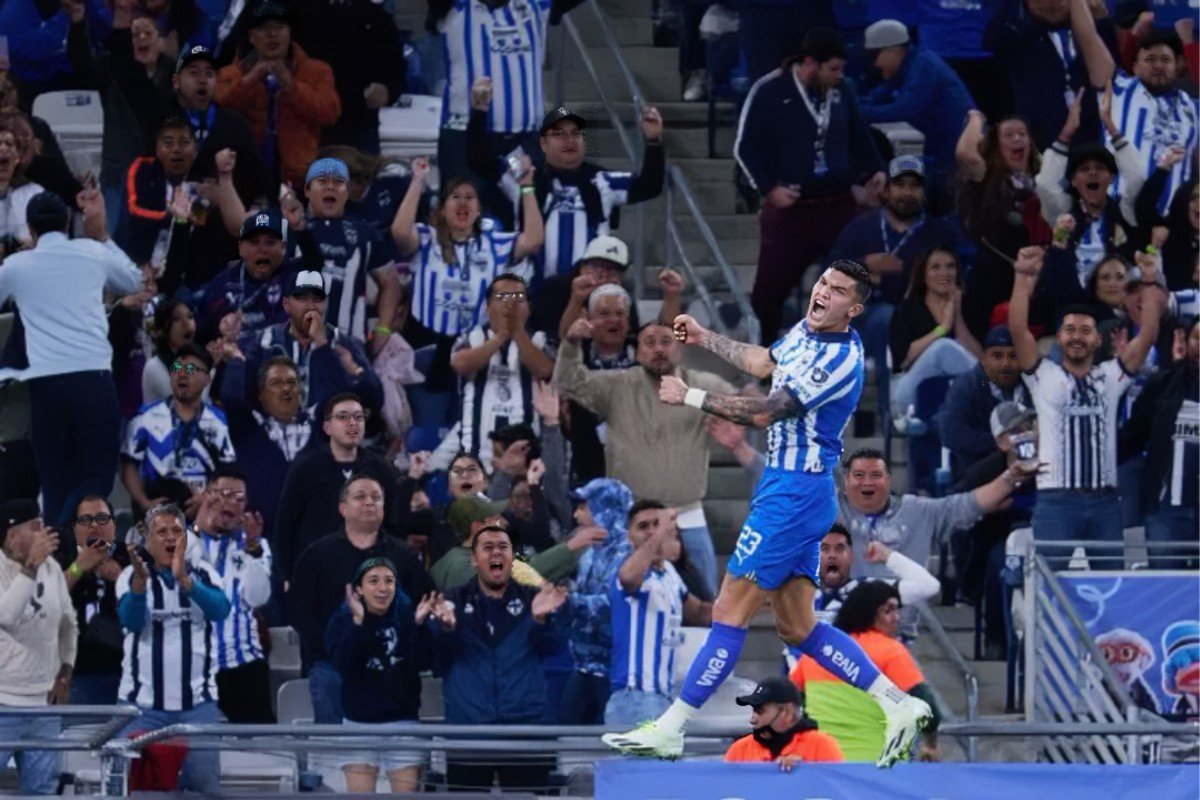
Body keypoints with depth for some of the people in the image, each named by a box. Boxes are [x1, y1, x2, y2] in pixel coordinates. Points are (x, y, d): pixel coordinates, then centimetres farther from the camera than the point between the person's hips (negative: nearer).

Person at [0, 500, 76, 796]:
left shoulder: (51, 568, 7)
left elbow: (68, 624, 19)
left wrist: (65, 674, 10)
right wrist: (31, 566, -28)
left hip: (44, 704, 6)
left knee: (42, 789, 11)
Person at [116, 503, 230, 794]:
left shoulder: (203, 574, 5)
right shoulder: (132, 575, 1)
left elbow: (220, 610, -15)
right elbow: (130, 620, -17)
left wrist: (183, 580, -32)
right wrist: (140, 581, -37)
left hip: (197, 704, 1)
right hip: (142, 704, -1)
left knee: (204, 782, 0)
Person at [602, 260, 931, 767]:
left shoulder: (839, 360, -19)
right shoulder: (806, 331, 9)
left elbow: (764, 412, -23)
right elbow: (763, 363, 32)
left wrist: (690, 397, -15)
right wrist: (705, 339, 37)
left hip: (796, 493, -10)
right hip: (785, 487, 10)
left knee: (730, 612, -5)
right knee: (798, 628, 10)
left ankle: (670, 729, -1)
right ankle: (898, 705, 13)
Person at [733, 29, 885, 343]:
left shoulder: (843, 91, 3)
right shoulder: (769, 92, -9)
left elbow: (860, 137, 19)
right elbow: (746, 148, -5)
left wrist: (875, 170, 2)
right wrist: (768, 188, -15)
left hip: (839, 206, 4)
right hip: (788, 208, -3)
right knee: (769, 288, 0)